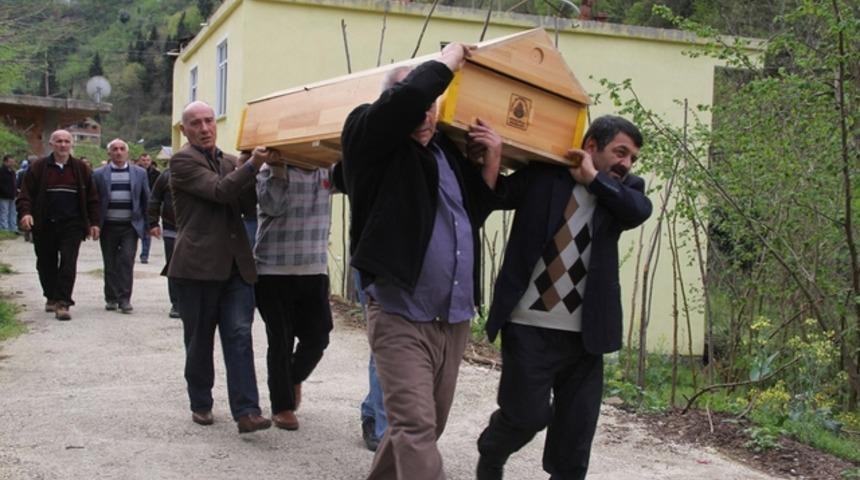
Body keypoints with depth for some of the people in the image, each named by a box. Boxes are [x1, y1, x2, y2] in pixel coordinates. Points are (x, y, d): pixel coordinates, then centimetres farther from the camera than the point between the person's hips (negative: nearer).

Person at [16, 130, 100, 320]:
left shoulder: (81, 169, 6)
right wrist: (25, 213, -18)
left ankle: (62, 303, -11)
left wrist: (93, 222, 3)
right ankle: (51, 297, 30)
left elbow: (92, 198, 9)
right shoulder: (38, 167, 3)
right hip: (44, 226, 1)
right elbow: (25, 194, 0)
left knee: (68, 263, -11)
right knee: (46, 264, 11)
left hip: (72, 226, -1)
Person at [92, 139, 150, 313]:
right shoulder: (99, 174, 4)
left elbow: (146, 200, 10)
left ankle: (124, 299, -4)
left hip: (130, 226, 0)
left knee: (127, 261, -9)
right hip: (108, 226, 1)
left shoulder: (140, 173, 6)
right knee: (110, 264, 7)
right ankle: (111, 298, 17)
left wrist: (149, 224, 7)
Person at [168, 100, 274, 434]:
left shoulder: (230, 162, 17)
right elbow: (219, 190, -16)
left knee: (239, 336, -5)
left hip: (235, 265, 4)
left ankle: (246, 412, -8)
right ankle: (200, 404, 24)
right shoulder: (182, 161, -3)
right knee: (199, 341, 8)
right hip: (197, 265, -4)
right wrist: (253, 164, -22)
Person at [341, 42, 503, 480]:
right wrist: (449, 60, -7)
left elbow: (473, 215, 22)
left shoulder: (448, 150, 14)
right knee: (415, 429, -11)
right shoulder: (373, 141, -4)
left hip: (454, 320, 7)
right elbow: (407, 99, -24)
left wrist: (491, 161, 9)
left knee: (426, 427, 16)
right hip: (401, 318, -7)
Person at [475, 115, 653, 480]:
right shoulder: (542, 174, 2)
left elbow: (640, 210, -10)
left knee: (577, 430, 6)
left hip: (583, 332, 3)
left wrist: (593, 179, -6)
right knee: (527, 414, 1)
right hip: (531, 325, -3)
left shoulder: (624, 190, 10)